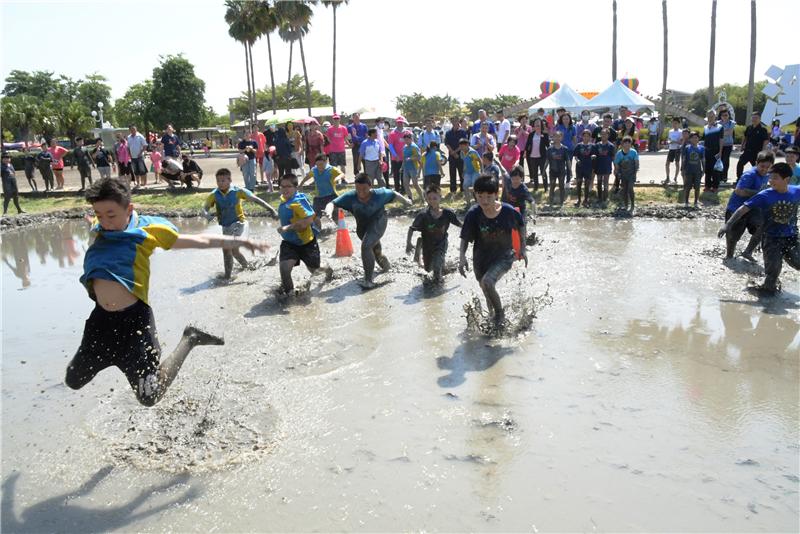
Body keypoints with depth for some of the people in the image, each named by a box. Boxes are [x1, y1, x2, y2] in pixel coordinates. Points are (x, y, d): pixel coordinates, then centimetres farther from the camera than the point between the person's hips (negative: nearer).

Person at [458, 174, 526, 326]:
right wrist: (462, 256, -23)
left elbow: (521, 226, 3)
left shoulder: (508, 211, -18)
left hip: (503, 257, -3)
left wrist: (522, 248, 4)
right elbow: (465, 238, -8)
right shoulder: (473, 214, -16)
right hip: (481, 259, 3)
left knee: (487, 282, -27)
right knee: (489, 296, 18)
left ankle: (500, 313, -2)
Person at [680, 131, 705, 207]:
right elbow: (683, 159, 1)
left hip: (697, 171, 2)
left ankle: (696, 203, 16)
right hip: (688, 171, -1)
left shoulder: (701, 148, 3)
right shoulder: (686, 148, -2)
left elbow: (703, 160, 7)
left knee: (697, 187, 5)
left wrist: (703, 170, 4)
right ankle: (686, 202, 13)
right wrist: (682, 170, -2)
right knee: (687, 187, 3)